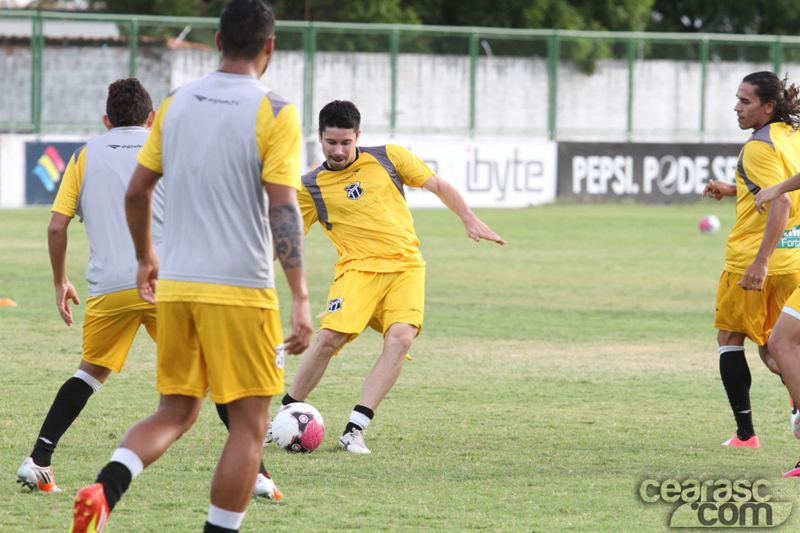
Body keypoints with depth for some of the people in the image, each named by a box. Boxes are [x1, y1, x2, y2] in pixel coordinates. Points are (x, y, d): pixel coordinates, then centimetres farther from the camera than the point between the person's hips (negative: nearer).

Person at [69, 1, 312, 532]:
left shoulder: (175, 104, 8)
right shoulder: (274, 113, -8)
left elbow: (136, 193, 13)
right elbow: (283, 209, -15)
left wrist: (146, 257, 29)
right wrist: (300, 298, -16)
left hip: (175, 288, 5)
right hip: (241, 290, -5)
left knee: (175, 413, 14)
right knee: (249, 423, 5)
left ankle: (106, 487, -12)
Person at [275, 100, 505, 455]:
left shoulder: (388, 158, 8)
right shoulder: (312, 186, 6)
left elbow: (438, 186, 14)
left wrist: (470, 221, 6)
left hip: (406, 266, 1)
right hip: (358, 266, -1)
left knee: (401, 336, -23)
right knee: (331, 335, -24)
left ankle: (354, 430, -22)